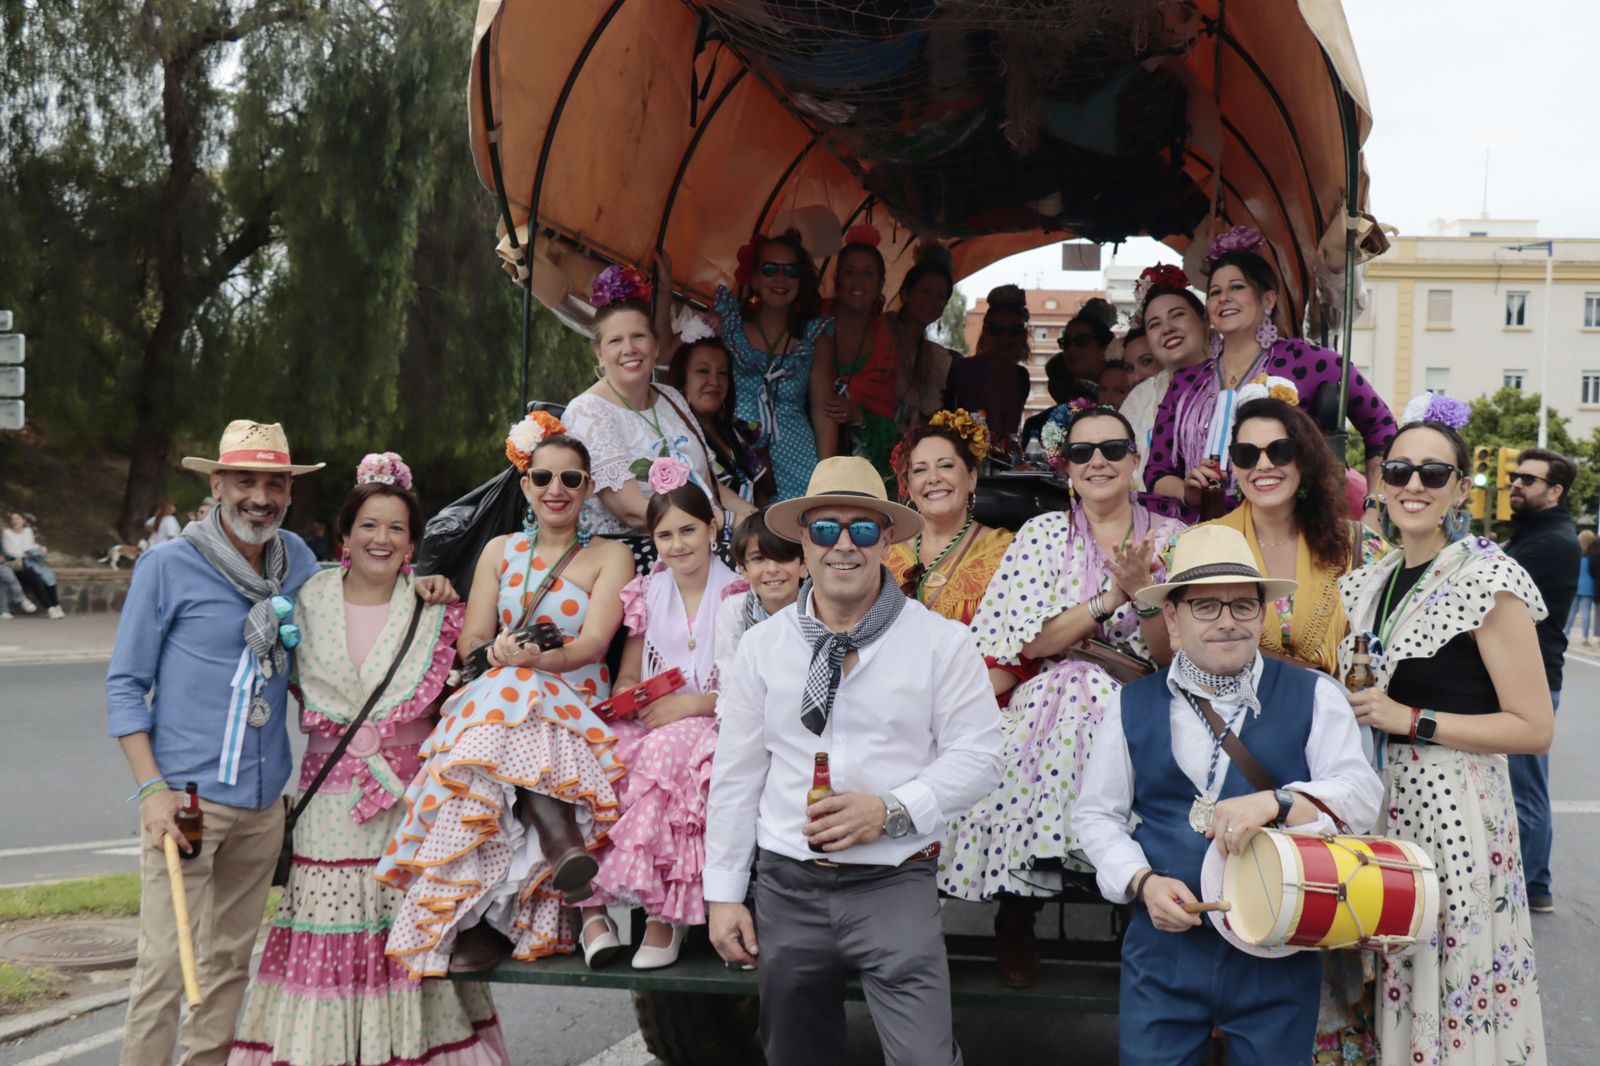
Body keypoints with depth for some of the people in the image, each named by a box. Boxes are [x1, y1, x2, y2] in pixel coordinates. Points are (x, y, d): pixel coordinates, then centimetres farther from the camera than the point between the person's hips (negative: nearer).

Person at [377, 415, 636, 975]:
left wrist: (538, 660, -28)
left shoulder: (610, 556, 7)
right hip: (496, 705, 2)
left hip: (576, 707, -2)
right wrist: (496, 654, -14)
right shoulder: (500, 551, 16)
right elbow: (469, 644, 9)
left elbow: (593, 643, -8)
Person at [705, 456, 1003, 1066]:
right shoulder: (763, 645, 4)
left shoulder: (939, 641, -3)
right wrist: (724, 894, 6)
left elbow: (978, 755, -4)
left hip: (895, 885, -3)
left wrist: (892, 810, -18)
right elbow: (736, 774, 7)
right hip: (787, 886, 3)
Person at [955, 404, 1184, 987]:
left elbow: (1174, 654, 2)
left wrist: (1142, 587, -14)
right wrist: (1113, 596, -11)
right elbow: (1033, 642, -3)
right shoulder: (1042, 534, 9)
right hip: (1055, 703, 0)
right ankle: (1016, 920, -7)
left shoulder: (1172, 538, 10)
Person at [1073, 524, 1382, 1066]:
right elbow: (1097, 814, 9)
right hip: (1164, 945, 1)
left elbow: (1361, 795, -10)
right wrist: (1142, 882, -9)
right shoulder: (1131, 707, 5)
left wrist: (1274, 803, -28)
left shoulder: (1314, 696, 1)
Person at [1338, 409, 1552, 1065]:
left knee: (1450, 996, -1)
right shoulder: (1365, 584, 11)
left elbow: (1534, 729, -13)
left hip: (1453, 816, -6)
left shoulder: (1488, 580, -10)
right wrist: (1348, 710, 4)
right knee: (1379, 989, 12)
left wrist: (1409, 720, -16)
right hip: (1372, 805, 6)